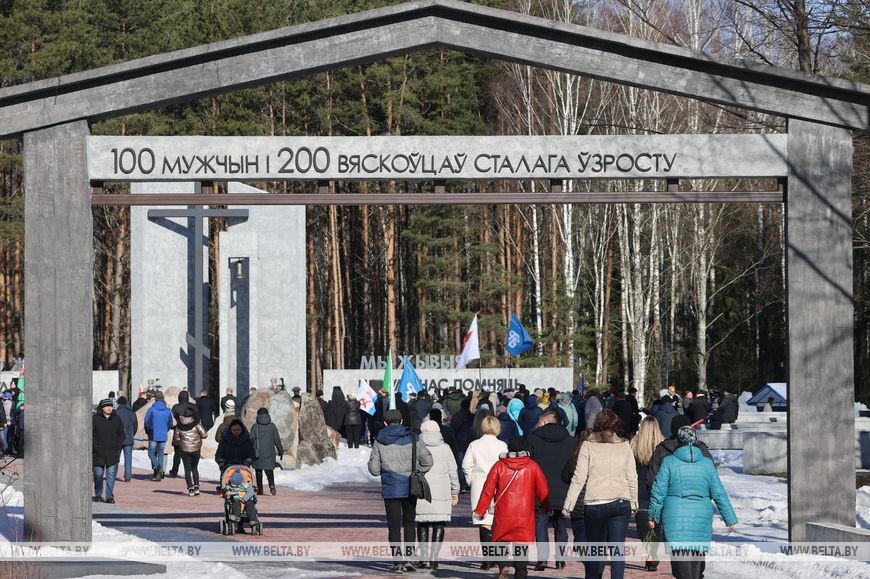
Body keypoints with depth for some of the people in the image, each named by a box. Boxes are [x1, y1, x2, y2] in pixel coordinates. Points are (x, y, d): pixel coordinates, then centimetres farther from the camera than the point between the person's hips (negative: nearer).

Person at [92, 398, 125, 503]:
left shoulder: (117, 419, 9)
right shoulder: (95, 419, 2)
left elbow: (121, 434, 14)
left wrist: (117, 446, 1)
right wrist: (94, 447, -7)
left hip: (113, 452, 1)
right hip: (98, 452, -1)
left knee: (111, 475, -3)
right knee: (98, 475, 5)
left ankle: (110, 496, 0)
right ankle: (98, 495, 18)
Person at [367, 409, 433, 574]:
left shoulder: (379, 442, -2)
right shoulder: (411, 439, -2)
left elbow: (373, 468, -3)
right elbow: (427, 460, -8)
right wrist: (417, 473, 7)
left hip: (390, 489, -1)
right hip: (410, 487, 1)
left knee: (394, 525, 5)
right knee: (409, 523, 14)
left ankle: (398, 561, 0)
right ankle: (408, 558, 6)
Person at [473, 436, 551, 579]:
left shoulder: (499, 465, 0)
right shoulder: (532, 466, 1)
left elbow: (488, 489, 1)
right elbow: (543, 489, 9)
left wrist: (480, 510, 9)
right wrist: (546, 507, 26)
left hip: (503, 514, 0)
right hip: (525, 515, 0)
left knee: (500, 540, 14)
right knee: (522, 544, 5)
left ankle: (502, 566, -8)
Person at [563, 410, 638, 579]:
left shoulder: (588, 446, -4)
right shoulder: (625, 446, 2)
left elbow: (579, 479, -5)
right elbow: (632, 478, 5)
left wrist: (568, 506, 0)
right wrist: (634, 503, 17)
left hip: (595, 505, -1)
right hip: (621, 504, 1)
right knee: (617, 550, -1)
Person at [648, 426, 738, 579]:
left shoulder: (669, 462, -2)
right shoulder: (707, 463, 4)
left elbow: (658, 492, -1)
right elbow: (719, 494, 6)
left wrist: (653, 517, 10)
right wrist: (731, 519, 11)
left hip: (675, 519, -3)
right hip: (701, 520, 3)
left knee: (681, 560, -8)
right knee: (697, 561, 14)